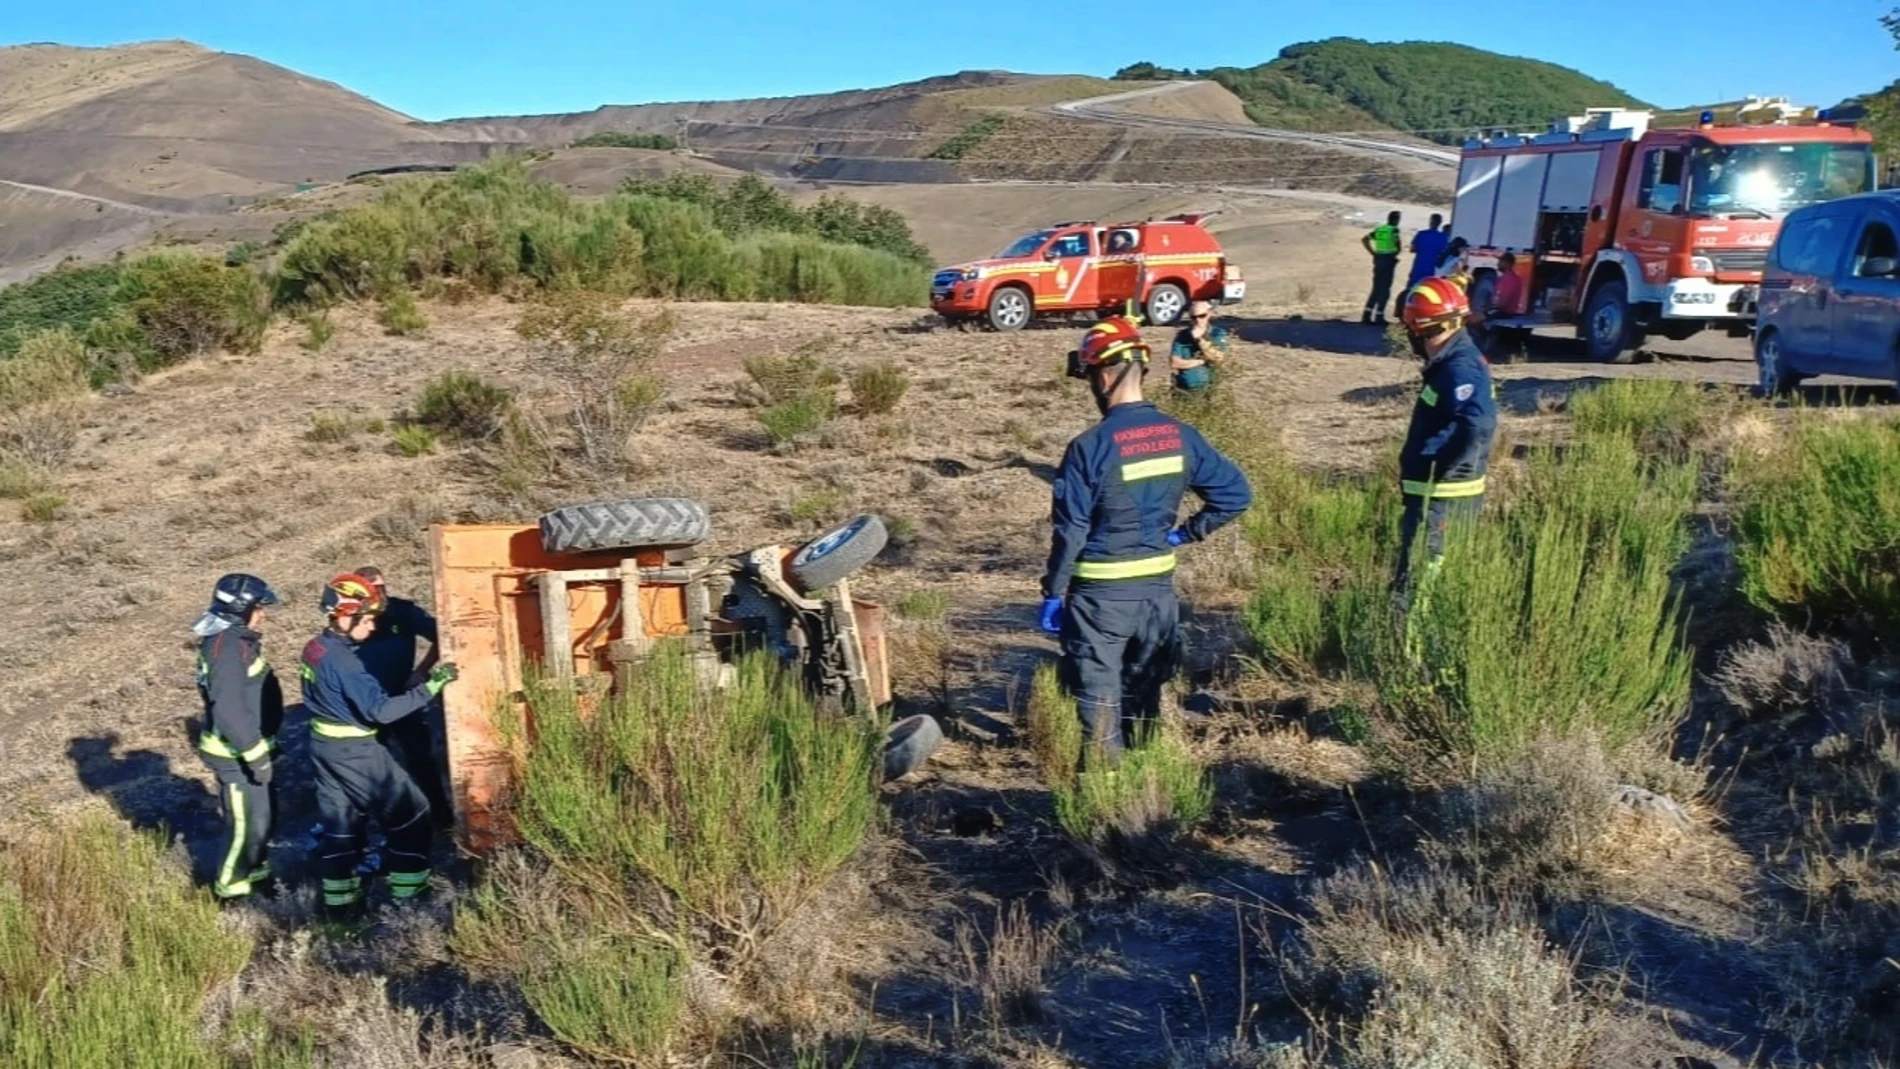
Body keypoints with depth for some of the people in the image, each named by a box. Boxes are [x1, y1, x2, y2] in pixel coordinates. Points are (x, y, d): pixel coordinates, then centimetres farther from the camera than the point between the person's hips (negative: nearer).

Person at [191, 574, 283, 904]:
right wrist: (255, 753, -25)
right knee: (247, 825, 0)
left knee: (265, 817, 21)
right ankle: (230, 891, 15)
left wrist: (262, 746, 20)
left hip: (248, 746, 10)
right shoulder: (228, 647, -23)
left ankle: (255, 875, 37)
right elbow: (228, 709, -28)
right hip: (236, 755, -10)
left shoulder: (238, 640, 9)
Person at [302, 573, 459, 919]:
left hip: (323, 745, 9)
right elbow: (381, 710, -27)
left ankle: (339, 901, 23)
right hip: (354, 752, -9)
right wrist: (431, 686, -28)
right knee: (410, 815, 4)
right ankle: (408, 890, 12)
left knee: (338, 822, 16)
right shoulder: (342, 660, -25)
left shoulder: (315, 648, 3)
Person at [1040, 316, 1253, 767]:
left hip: (1101, 593, -5)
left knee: (1098, 697, 5)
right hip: (1158, 586, 5)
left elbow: (1070, 531, -14)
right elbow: (1235, 493, 3)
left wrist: (1052, 594, -6)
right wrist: (1185, 533, 8)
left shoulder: (1090, 447, -18)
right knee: (1146, 692, 19)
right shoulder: (1180, 436, -2)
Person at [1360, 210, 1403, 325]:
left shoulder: (1378, 229, 10)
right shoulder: (1394, 230, -8)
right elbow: (1397, 246, -21)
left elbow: (1364, 240, 9)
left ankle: (1367, 315, 9)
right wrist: (1395, 254, -1)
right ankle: (1378, 316, -3)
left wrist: (1373, 253, 8)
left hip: (1378, 260, 6)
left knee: (1376, 288, 13)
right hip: (1388, 260, -6)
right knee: (1384, 289, -1)